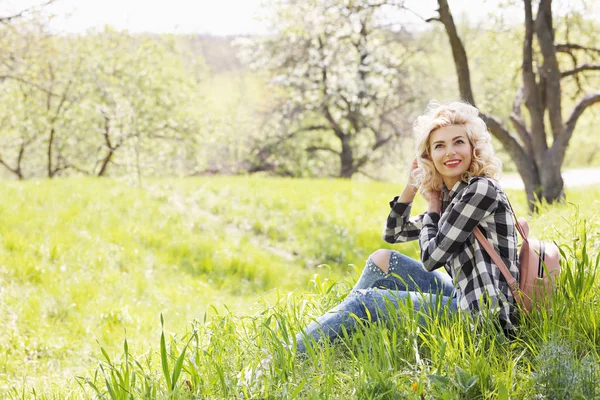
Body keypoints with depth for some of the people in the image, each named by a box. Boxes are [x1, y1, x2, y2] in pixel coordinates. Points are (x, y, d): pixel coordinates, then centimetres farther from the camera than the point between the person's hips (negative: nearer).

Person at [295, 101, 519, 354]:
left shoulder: (481, 189, -14)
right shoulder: (449, 195, 13)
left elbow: (432, 257, -14)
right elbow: (394, 234, 23)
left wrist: (432, 206, 1)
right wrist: (411, 186, 10)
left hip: (483, 313, -9)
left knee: (364, 302, -4)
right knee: (382, 259, 13)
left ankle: (292, 354, 8)